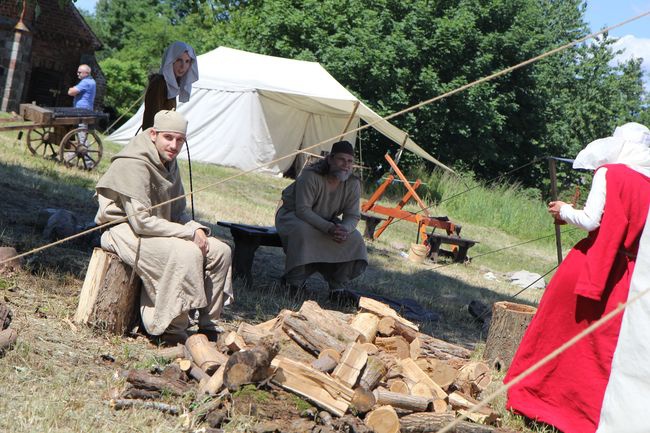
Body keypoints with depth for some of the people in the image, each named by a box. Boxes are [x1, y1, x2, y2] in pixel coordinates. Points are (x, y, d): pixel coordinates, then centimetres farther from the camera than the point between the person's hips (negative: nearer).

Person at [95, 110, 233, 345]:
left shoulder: (169, 163, 9)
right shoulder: (134, 164, -20)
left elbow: (178, 212, 17)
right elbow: (141, 221, -25)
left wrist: (197, 229, -6)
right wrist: (189, 233, -22)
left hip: (158, 230, 9)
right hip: (125, 230, -9)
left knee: (220, 251, -3)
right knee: (187, 254, -31)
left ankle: (207, 324, 4)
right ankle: (173, 329, -22)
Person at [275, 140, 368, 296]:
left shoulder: (353, 184, -12)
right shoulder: (310, 176, -29)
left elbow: (353, 216, -10)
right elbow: (303, 210, -33)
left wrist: (345, 228, -35)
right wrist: (328, 228, -44)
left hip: (326, 221, 5)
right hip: (293, 216, -5)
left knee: (353, 238, -18)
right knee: (303, 232, -39)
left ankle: (337, 288, -8)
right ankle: (294, 283, -23)